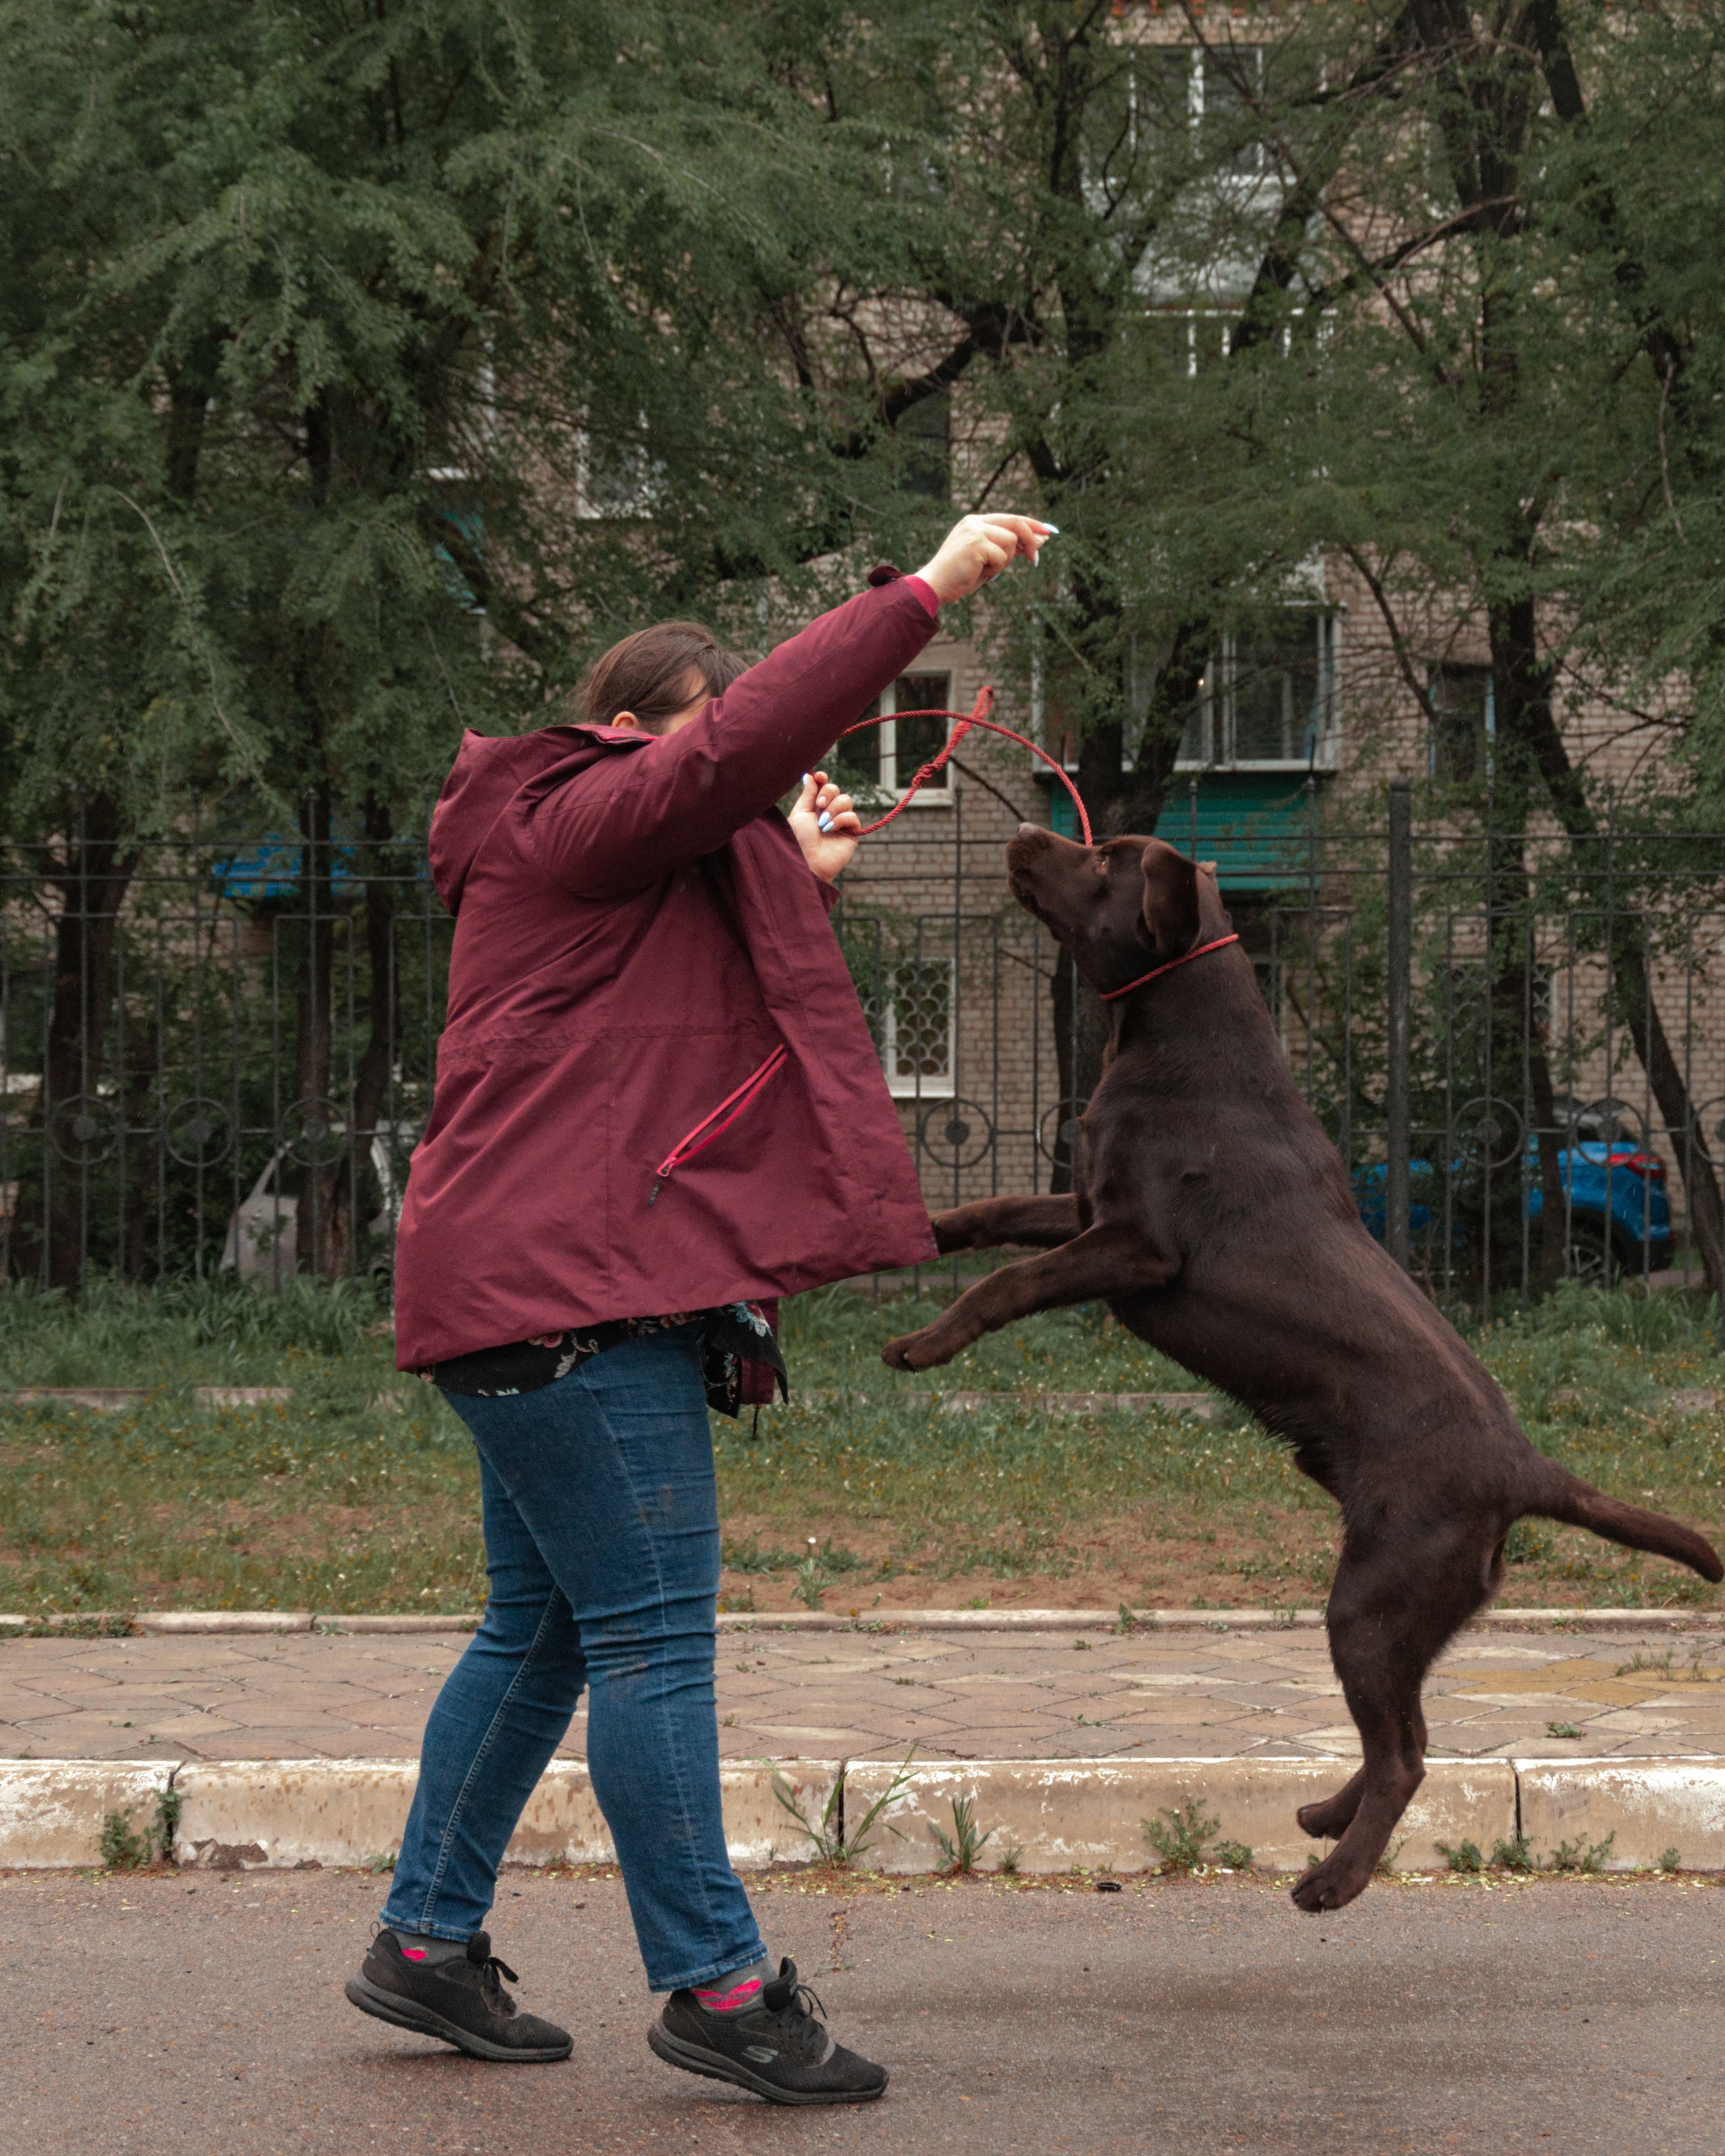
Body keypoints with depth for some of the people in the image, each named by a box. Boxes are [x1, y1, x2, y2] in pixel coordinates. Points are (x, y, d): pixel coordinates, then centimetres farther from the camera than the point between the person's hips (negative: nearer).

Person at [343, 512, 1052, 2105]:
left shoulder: (649, 868, 25)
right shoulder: (579, 820, -7)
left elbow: (715, 1025, 29)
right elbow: (751, 738, -21)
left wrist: (802, 880, 18)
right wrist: (927, 592, -20)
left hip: (569, 1295, 11)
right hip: (565, 1289, -11)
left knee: (545, 1628, 15)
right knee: (655, 1630, -11)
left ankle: (429, 1944, 22)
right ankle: (715, 1986, -9)